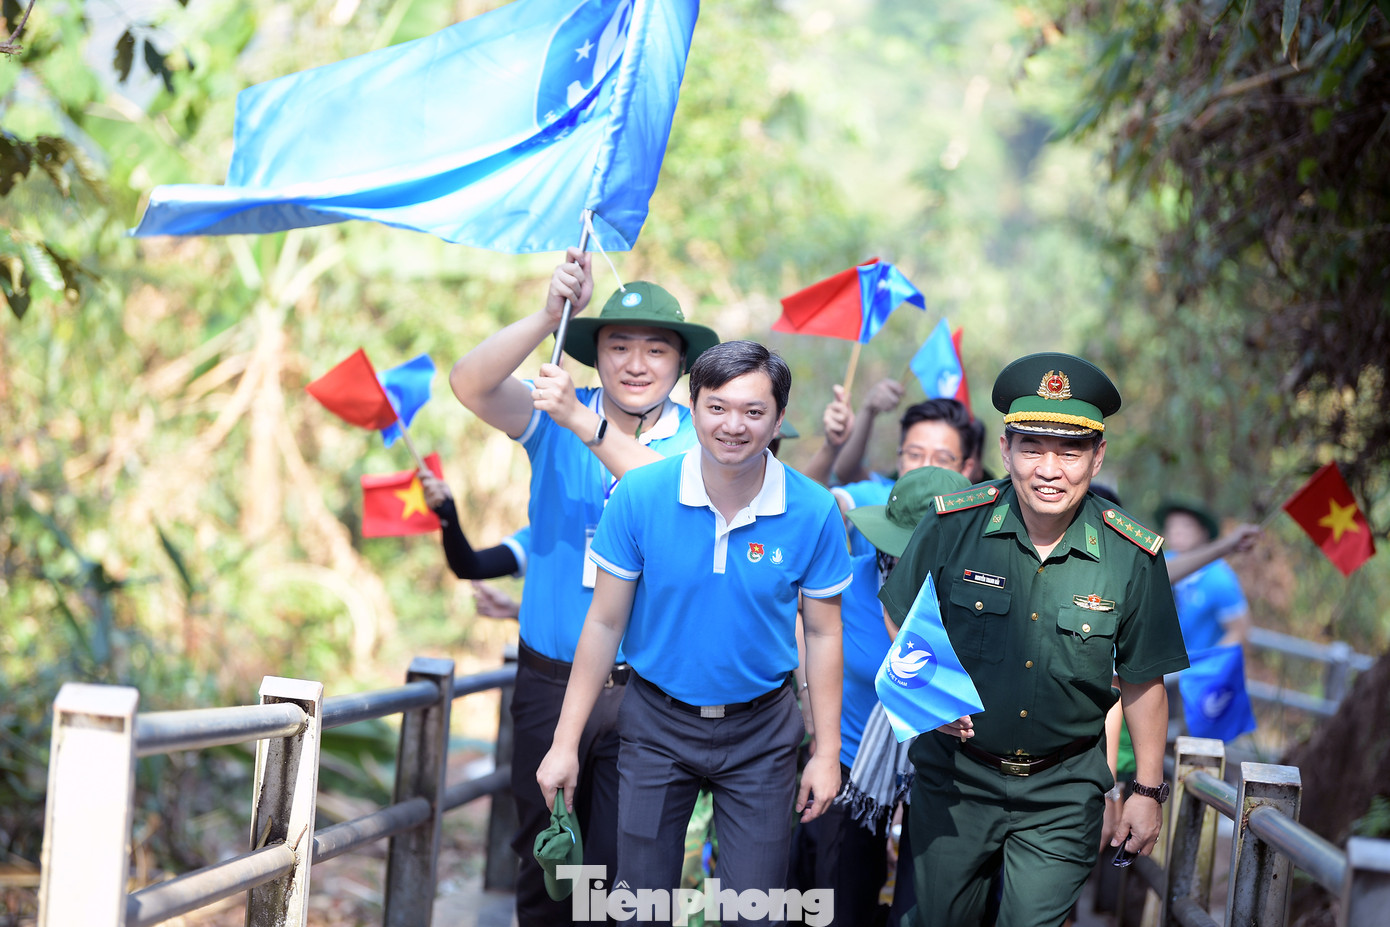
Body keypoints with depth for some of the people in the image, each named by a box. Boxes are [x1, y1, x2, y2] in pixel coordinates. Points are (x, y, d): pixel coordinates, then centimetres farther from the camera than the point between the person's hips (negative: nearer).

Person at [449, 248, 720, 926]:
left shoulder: (699, 438, -1)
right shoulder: (556, 417, 2)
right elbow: (470, 384, -13)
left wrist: (585, 424, -29)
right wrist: (549, 316, -26)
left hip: (645, 691, -2)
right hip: (549, 680, 2)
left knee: (623, 868, -2)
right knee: (544, 858, 10)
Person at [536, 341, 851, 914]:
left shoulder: (813, 512, -11)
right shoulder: (639, 497, -12)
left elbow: (822, 634, 0)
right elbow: (605, 623, -5)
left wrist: (827, 752, -1)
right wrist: (566, 742, -5)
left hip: (760, 731, 0)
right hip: (658, 722, 0)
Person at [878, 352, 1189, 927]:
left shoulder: (1133, 557, -11)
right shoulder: (952, 525, -12)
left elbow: (1143, 680, 0)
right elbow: (900, 620, 4)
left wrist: (1148, 790, 4)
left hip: (1063, 793, -1)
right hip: (955, 773, 1)